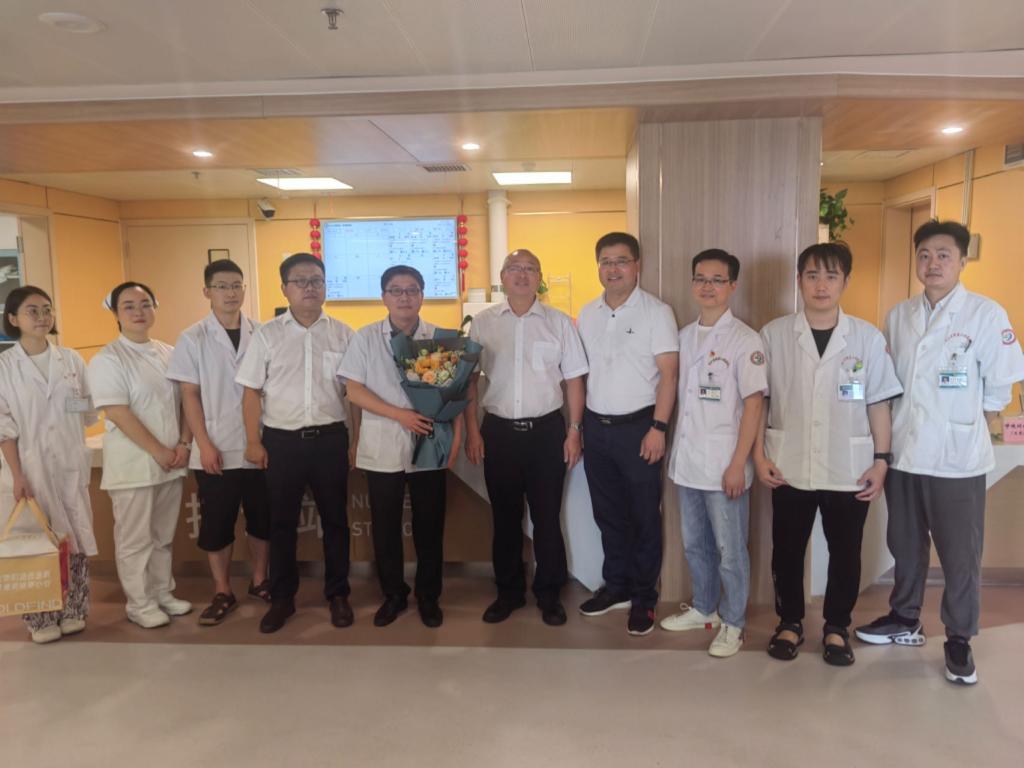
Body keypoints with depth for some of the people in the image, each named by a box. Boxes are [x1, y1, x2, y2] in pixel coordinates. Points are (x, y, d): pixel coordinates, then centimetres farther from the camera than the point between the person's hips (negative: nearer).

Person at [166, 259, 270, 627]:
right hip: (216, 450, -1)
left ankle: (259, 581, 30)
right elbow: (190, 396, -3)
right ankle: (222, 593, 22)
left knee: (262, 518, 12)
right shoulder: (192, 339, -3)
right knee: (216, 524, 7)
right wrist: (205, 445, -10)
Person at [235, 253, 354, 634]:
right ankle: (282, 597, 26)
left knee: (335, 518, 11)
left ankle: (337, 593, 27)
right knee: (282, 521, 10)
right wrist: (254, 442, -3)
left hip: (330, 438, 1)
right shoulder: (266, 335, 1)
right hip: (282, 440, 0)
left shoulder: (342, 334, 3)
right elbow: (252, 391, 2)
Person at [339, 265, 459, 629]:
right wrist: (400, 414, -14)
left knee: (429, 526, 9)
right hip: (382, 447, 0)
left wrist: (455, 437, -5)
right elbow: (354, 390, -4)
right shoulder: (366, 337, 0)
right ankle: (393, 594, 28)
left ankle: (428, 596, 26)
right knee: (385, 526, 10)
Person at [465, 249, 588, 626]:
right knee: (505, 516, 13)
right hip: (498, 431, 1)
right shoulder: (482, 323, 3)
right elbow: (470, 380, 5)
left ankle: (549, 593, 26)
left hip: (546, 430, -1)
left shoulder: (559, 322, 1)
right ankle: (509, 591, 30)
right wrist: (472, 431, 1)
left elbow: (574, 380, 2)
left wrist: (574, 432, -2)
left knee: (547, 517, 8)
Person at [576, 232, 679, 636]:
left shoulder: (657, 312, -7)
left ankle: (644, 597, 21)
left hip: (637, 426, -5)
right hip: (596, 426, 5)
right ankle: (616, 586, 32)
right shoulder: (587, 314, 9)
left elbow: (668, 374, -10)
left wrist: (658, 428, -16)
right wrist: (577, 425, 10)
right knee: (608, 513, 15)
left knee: (644, 515, 6)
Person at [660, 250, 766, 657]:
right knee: (695, 544, 18)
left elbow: (753, 404, -11)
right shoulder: (684, 336, 9)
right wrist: (674, 448, 11)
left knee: (730, 550, 7)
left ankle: (733, 623, 23)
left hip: (723, 465, -6)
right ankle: (703, 609, 36)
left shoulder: (744, 339, -9)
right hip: (686, 461, 6)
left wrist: (738, 464, -14)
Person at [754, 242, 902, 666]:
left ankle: (836, 627, 31)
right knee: (787, 550, 11)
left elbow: (878, 404, 2)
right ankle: (789, 622, 30)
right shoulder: (774, 334, -2)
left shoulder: (867, 337, -1)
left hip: (849, 469, 0)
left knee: (845, 552, 12)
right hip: (790, 467, 0)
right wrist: (759, 453, -3)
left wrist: (881, 459, -1)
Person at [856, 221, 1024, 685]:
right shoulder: (898, 316, 5)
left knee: (960, 556, 7)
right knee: (905, 546, 18)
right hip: (903, 453, 4)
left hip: (957, 458, -4)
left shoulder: (986, 314, -9)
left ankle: (959, 641, 24)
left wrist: (961, 425, 1)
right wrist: (886, 440, 6)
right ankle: (905, 619, 36)